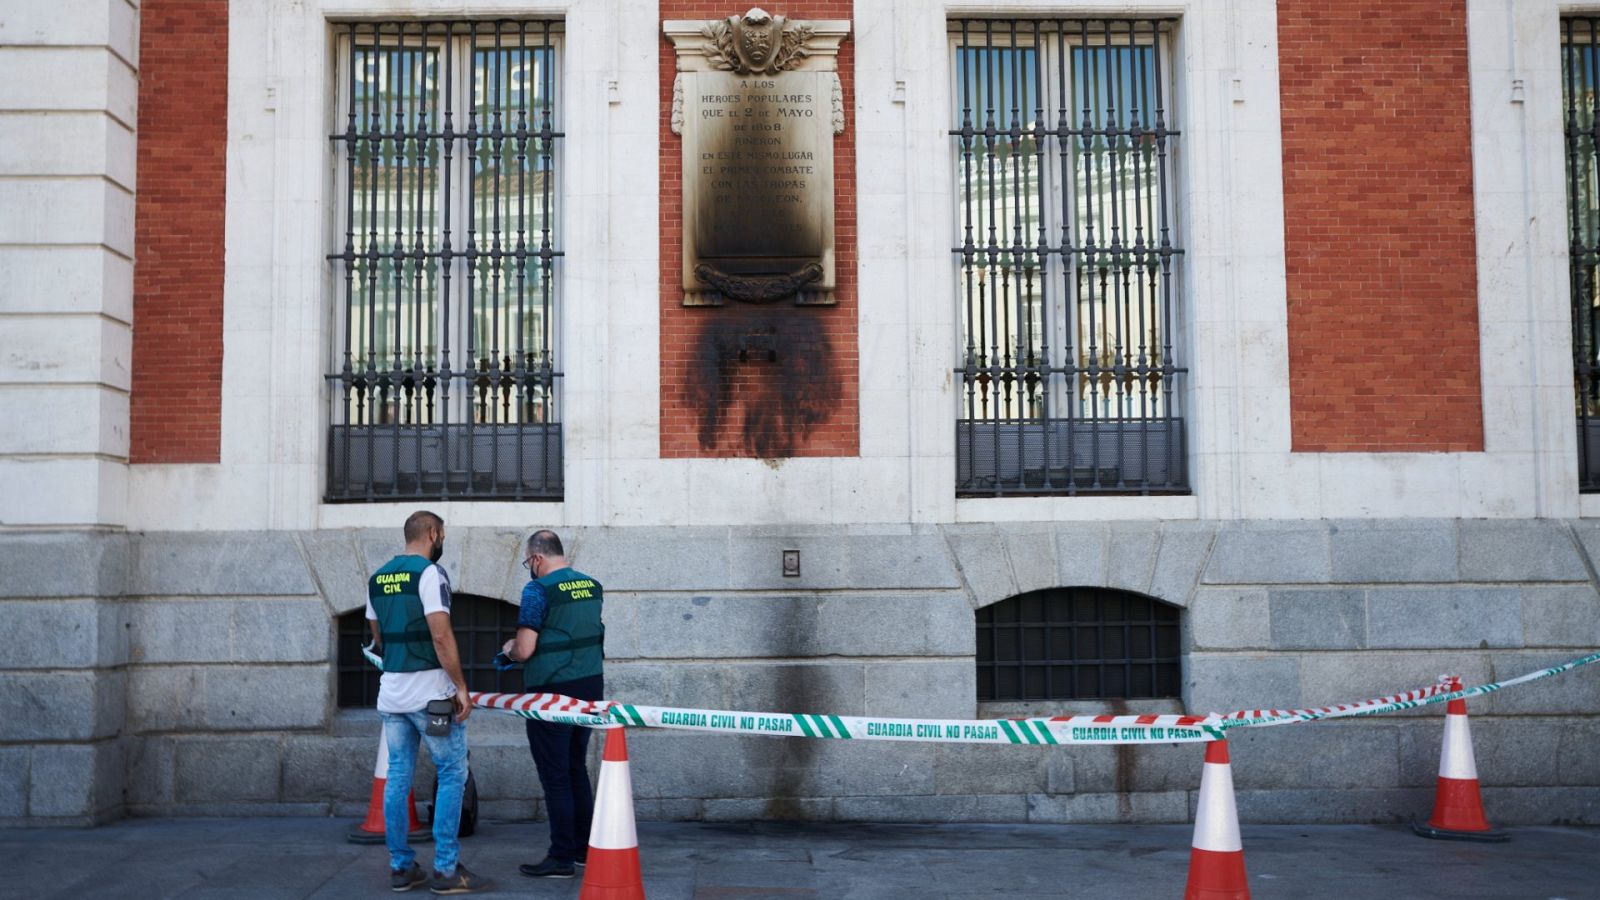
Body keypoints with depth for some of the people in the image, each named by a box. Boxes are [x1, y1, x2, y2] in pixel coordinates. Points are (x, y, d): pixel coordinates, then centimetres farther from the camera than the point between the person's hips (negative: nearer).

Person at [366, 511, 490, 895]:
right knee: (452, 774, 1)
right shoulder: (429, 573, -11)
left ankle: (400, 867, 16)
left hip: (391, 693, 7)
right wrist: (460, 687, -13)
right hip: (429, 693, -7)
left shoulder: (377, 578, 12)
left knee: (398, 777, 11)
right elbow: (441, 636, -18)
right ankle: (446, 870, 1)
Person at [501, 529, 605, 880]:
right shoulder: (592, 586, 8)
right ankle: (584, 849, 23)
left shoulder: (538, 591, -14)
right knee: (577, 769, 17)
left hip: (553, 692, -7)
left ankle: (562, 859, 6)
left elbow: (524, 651, -18)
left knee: (555, 775, 1)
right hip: (590, 686, 7)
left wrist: (510, 649, 6)